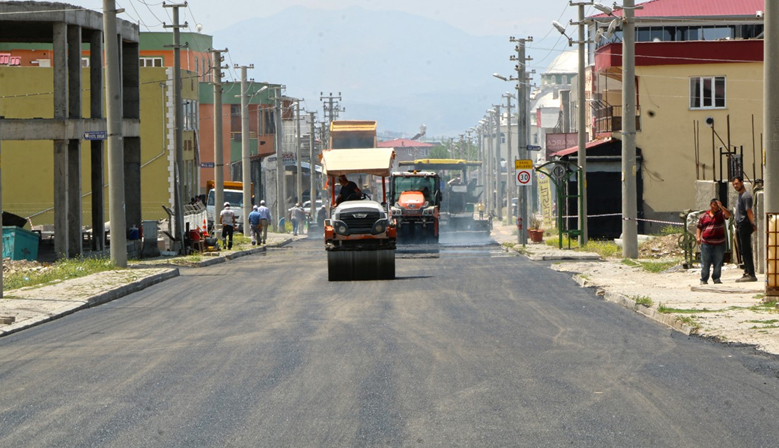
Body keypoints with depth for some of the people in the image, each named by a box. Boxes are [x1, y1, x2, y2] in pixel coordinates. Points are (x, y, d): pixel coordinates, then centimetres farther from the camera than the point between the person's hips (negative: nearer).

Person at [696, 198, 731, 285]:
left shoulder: (721, 214, 7)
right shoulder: (704, 216, 10)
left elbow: (728, 214, -15)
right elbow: (699, 228, 14)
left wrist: (721, 206, -20)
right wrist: (698, 237, -1)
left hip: (719, 243, 0)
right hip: (706, 243, 0)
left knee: (718, 263, 4)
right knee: (705, 263, 1)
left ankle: (716, 278, 15)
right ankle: (704, 279, 9)